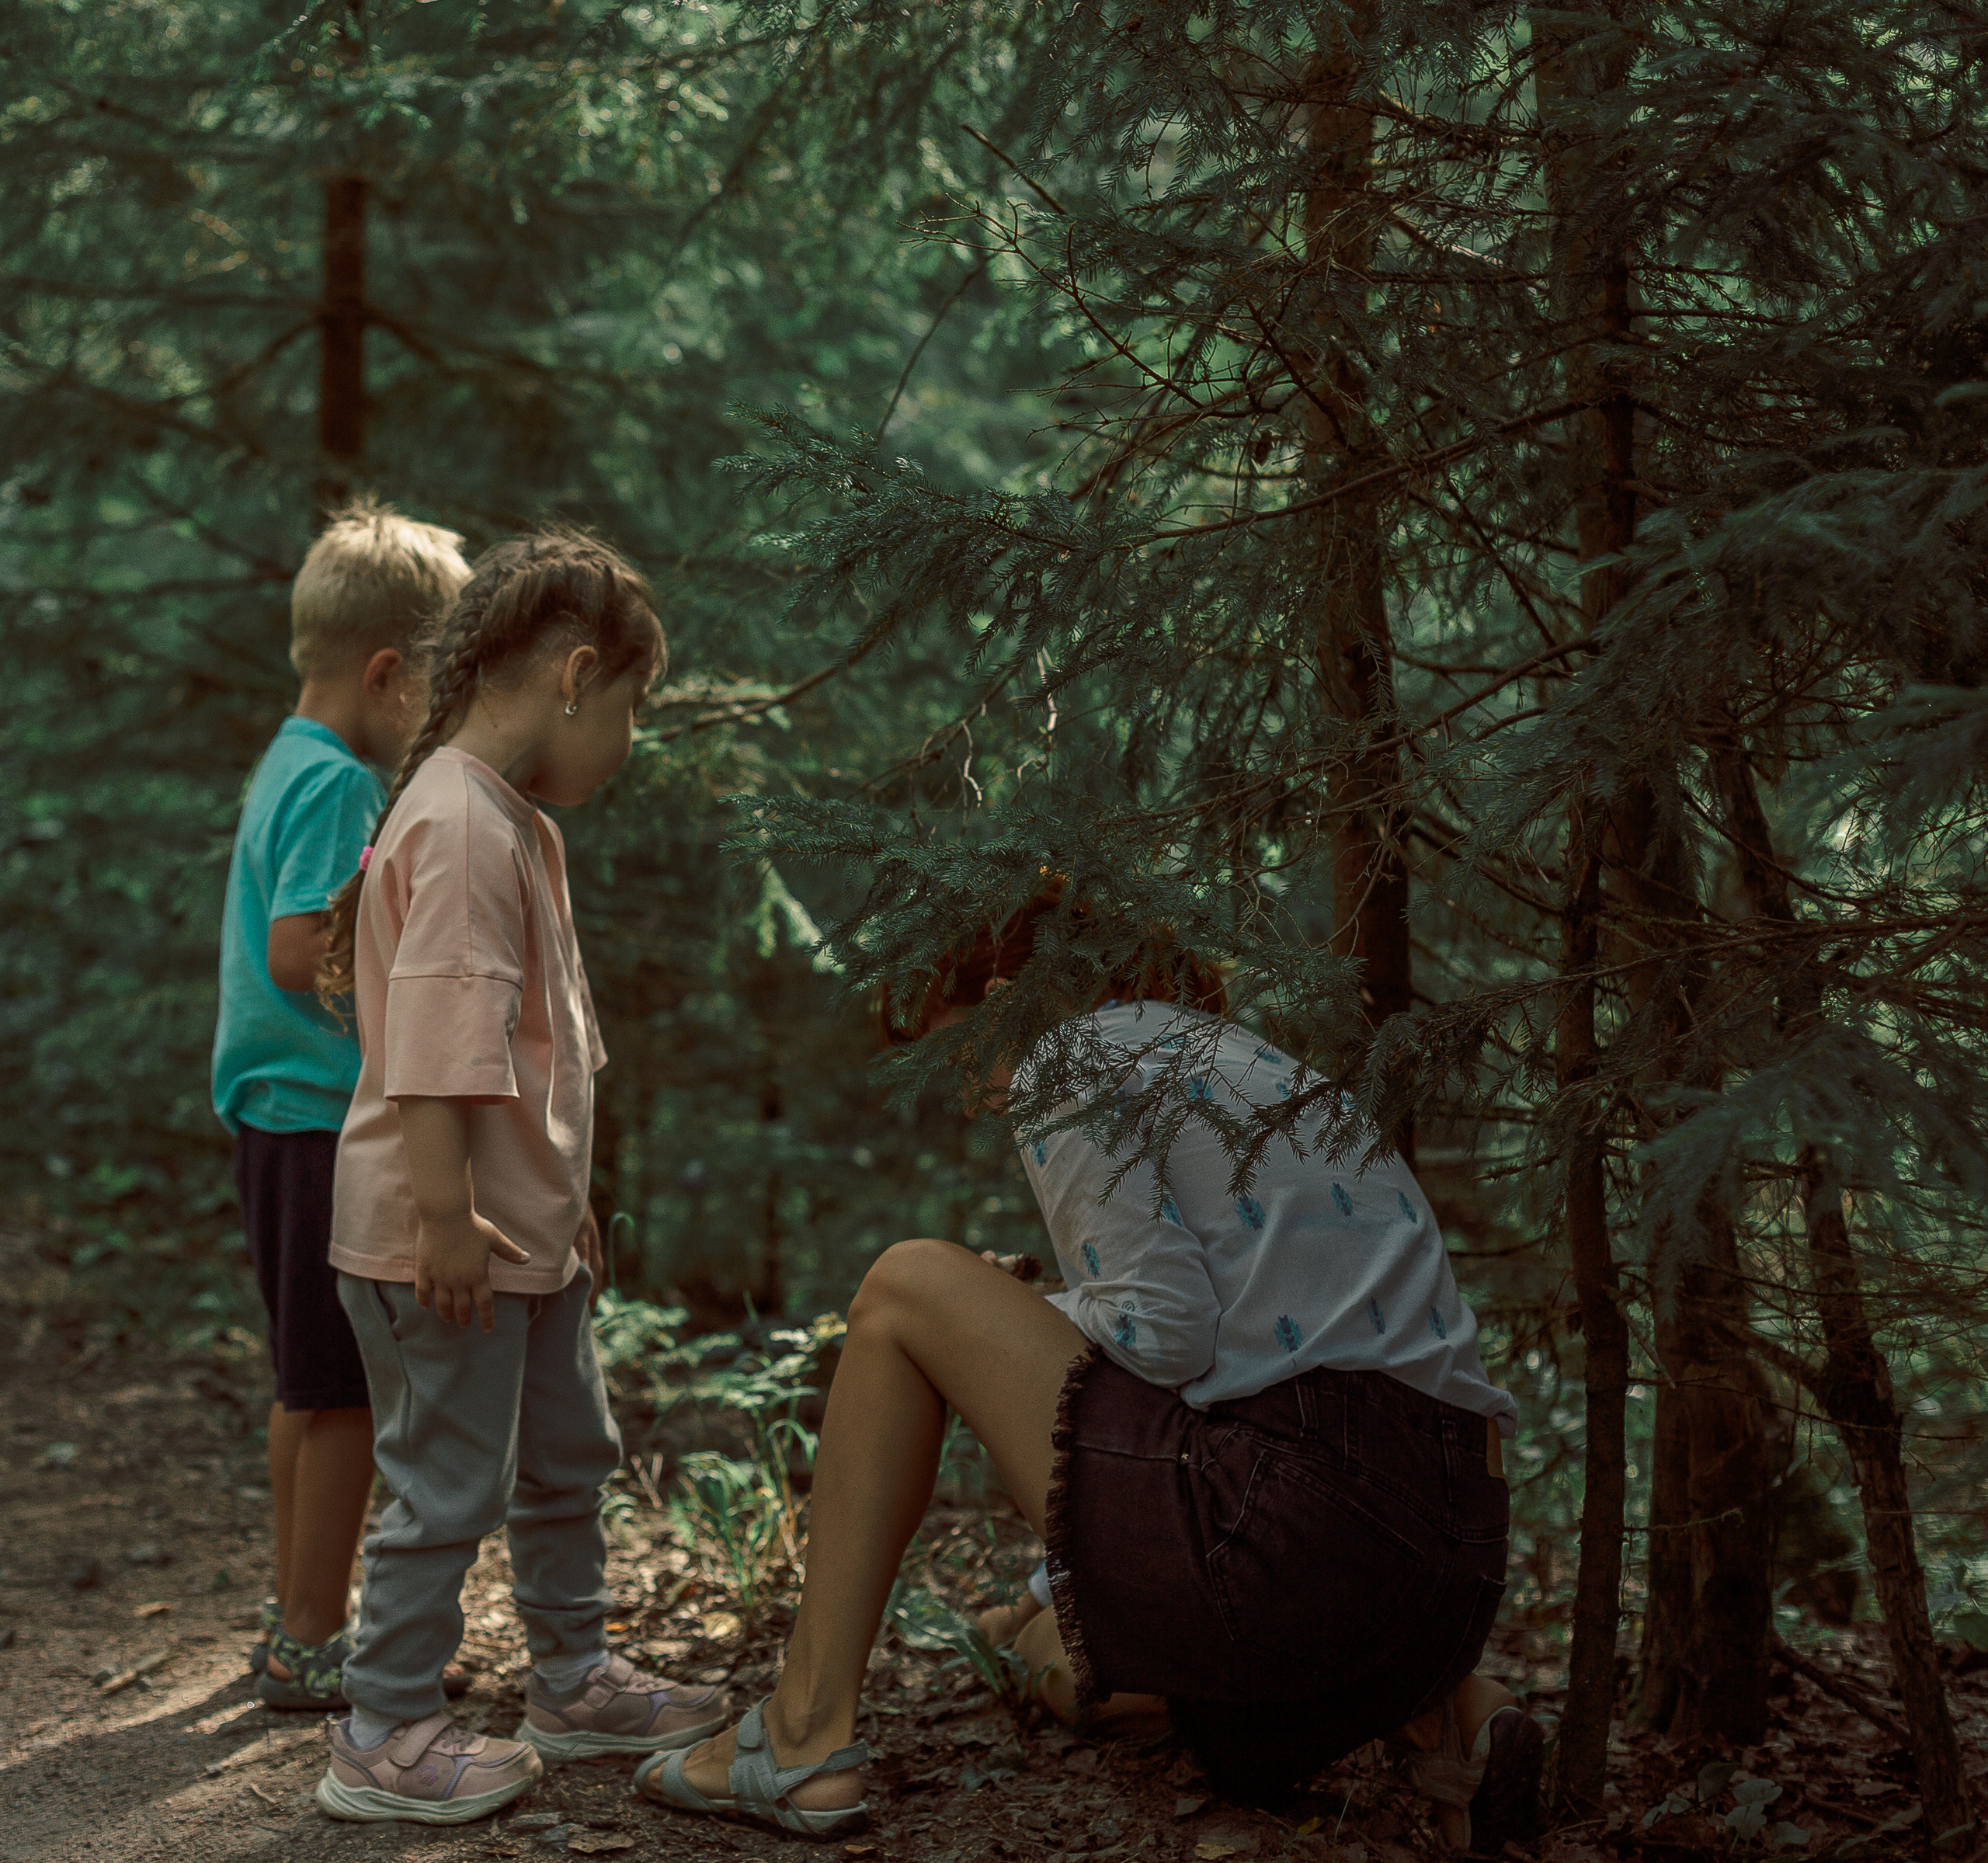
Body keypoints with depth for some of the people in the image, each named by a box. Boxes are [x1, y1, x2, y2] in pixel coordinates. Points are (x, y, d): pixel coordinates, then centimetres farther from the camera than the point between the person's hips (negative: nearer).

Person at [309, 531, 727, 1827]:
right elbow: (436, 1051, -26)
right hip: (448, 1245, -11)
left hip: (527, 1233, 11)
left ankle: (575, 1683, 35)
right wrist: (447, 1220, -26)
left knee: (568, 1460, 20)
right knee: (450, 1487, 0)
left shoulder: (519, 826, 13)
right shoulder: (458, 828, -21)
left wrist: (565, 1202, 23)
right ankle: (383, 1741, 13)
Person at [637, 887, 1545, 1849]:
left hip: (1287, 1525, -9)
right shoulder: (1258, 1065, 28)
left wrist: (1003, 1340, 8)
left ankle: (805, 1737, 7)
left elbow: (1167, 1332, -10)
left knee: (906, 1289, 7)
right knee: (1064, 1662, 34)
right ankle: (1439, 1713, 13)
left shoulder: (1074, 1053, 2)